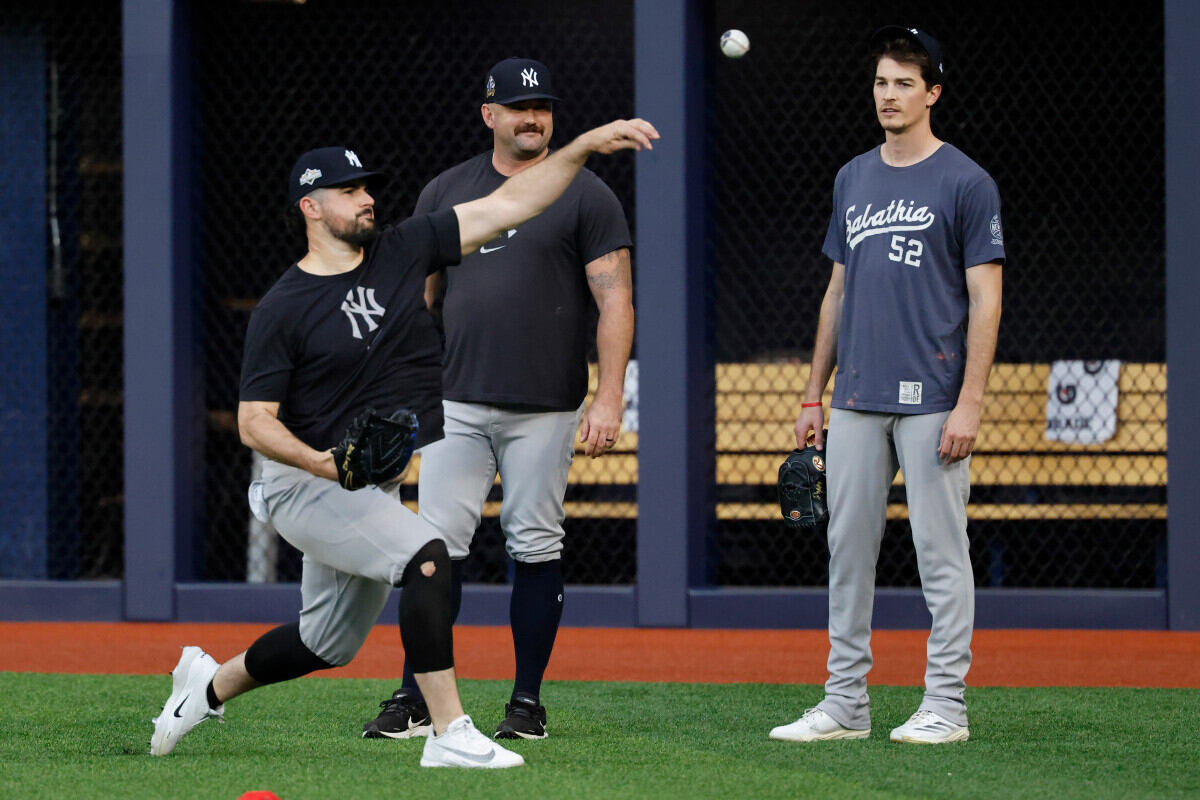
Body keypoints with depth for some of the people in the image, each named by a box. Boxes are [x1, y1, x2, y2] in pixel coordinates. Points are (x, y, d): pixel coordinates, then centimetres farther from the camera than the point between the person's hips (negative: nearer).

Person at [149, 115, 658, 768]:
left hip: (369, 488, 7)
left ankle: (210, 684, 39)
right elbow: (254, 422, -13)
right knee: (427, 557, -27)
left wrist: (585, 146, -10)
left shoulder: (402, 253, 2)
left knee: (329, 644, 16)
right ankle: (449, 734, -27)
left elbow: (507, 206, -1)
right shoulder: (282, 309, -13)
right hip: (305, 486, -7)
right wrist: (320, 461, -31)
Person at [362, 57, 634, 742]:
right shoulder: (446, 192, 10)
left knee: (536, 548, 1)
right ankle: (417, 701, 0)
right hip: (456, 404, 2)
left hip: (546, 409, -2)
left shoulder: (585, 196, 0)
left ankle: (528, 703, 10)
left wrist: (609, 399, -14)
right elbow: (419, 294, 14)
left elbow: (616, 299, -5)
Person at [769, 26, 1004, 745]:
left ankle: (946, 705, 2)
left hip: (931, 402, -6)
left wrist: (970, 404, -16)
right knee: (849, 548, 7)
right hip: (857, 401, 6)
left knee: (941, 549, -3)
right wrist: (813, 395, 16)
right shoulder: (854, 180, 15)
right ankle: (846, 704, 12)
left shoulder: (966, 183, -4)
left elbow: (986, 299, -8)